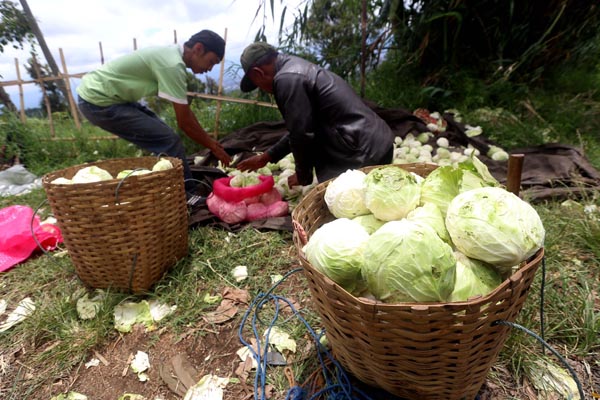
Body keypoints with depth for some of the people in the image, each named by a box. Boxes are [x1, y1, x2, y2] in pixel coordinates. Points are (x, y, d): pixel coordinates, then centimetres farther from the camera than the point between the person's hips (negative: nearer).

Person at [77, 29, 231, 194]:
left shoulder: (172, 55, 7)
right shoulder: (173, 65, -23)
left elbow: (185, 110, 12)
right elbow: (185, 122, -18)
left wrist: (209, 139, 15)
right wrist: (212, 146, -6)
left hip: (100, 94, 10)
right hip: (97, 101, -10)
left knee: (163, 135, 12)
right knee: (169, 142, -13)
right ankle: (186, 196, -2)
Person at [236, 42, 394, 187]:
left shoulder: (286, 79, -14)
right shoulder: (298, 69, 19)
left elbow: (302, 134, -15)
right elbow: (300, 129, 25)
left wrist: (303, 176, 2)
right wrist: (266, 156, 28)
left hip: (362, 154, -10)